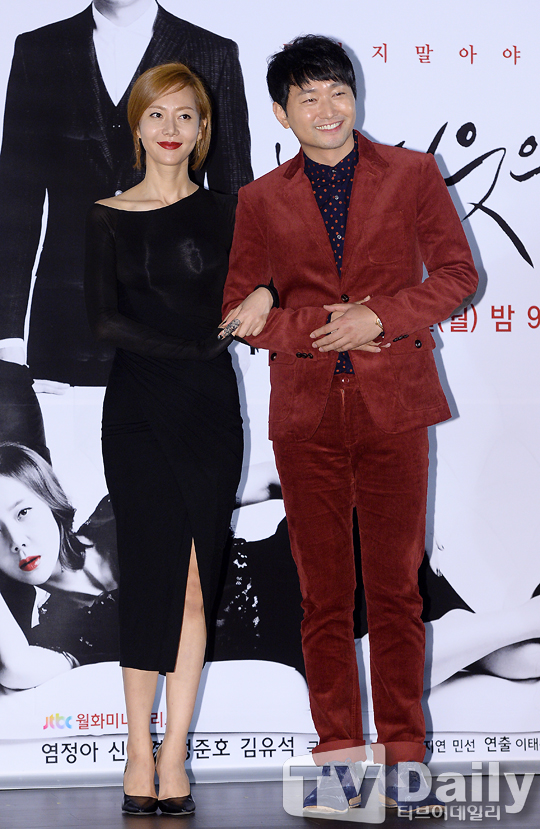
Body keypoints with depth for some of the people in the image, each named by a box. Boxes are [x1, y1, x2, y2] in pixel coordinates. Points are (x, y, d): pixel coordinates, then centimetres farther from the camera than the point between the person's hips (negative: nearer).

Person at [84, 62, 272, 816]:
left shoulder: (223, 213, 9)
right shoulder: (109, 219, 5)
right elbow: (103, 319, -5)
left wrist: (264, 293, -14)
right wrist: (201, 343, -12)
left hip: (209, 412, 1)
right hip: (138, 410, -1)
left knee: (194, 584, 0)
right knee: (152, 574, -2)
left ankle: (174, 754, 6)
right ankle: (140, 749, 8)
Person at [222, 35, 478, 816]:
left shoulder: (412, 173, 7)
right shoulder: (260, 200, 9)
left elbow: (457, 274, 5)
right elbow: (239, 309, 7)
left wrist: (378, 317, -10)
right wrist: (324, 327, -9)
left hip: (393, 406, -1)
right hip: (306, 412, 1)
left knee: (396, 586, 1)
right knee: (323, 590, 4)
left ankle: (405, 758, 10)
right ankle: (339, 756, 12)